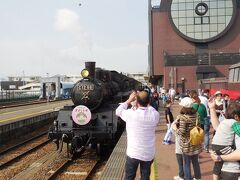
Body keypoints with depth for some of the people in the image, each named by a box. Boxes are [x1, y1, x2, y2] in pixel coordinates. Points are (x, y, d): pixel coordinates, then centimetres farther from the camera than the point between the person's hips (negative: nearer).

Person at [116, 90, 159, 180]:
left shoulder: (131, 114, -16)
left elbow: (118, 111, 5)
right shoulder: (154, 115, -12)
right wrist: (146, 103, 12)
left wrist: (129, 100, 10)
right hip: (148, 154, 2)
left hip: (133, 153, -2)